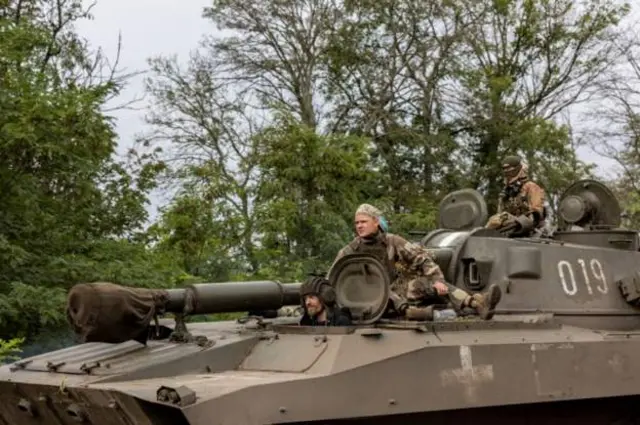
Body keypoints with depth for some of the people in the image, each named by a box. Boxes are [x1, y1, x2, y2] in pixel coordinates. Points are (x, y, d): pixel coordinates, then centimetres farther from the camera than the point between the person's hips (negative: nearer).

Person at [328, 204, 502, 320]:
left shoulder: (392, 241, 1)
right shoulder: (350, 251, -2)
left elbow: (421, 256, -2)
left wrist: (437, 279, -14)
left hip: (397, 287, 0)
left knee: (428, 283, -22)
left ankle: (478, 303, -36)